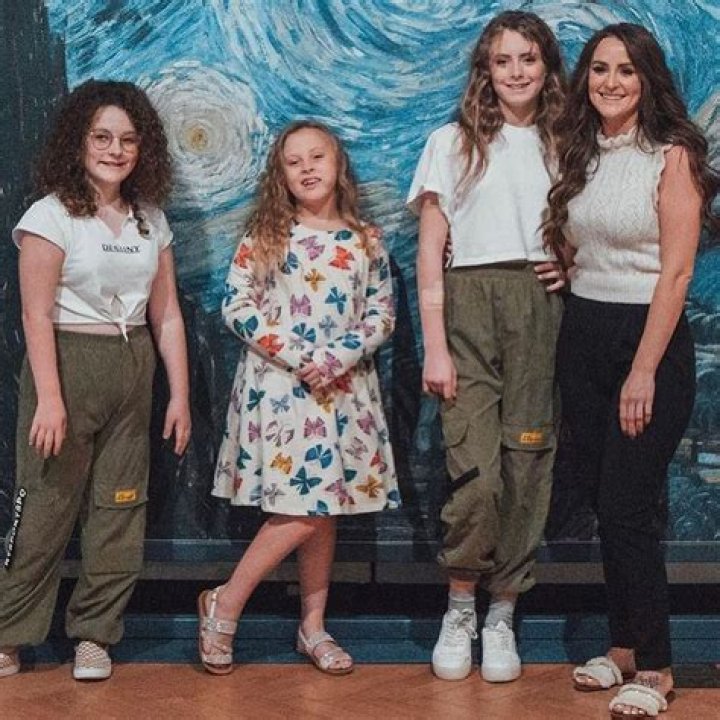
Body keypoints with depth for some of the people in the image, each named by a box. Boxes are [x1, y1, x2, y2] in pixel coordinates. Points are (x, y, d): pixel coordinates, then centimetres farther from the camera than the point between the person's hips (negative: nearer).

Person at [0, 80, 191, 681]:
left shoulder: (151, 220, 10)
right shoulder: (52, 216, -6)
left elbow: (166, 314, 11)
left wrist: (180, 395, 6)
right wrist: (49, 398, -18)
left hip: (133, 370, 5)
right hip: (68, 363, -5)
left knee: (120, 508, 6)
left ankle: (94, 633, 17)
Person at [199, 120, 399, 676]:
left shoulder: (365, 242, 9)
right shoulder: (264, 237, 1)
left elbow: (382, 314, 5)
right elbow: (238, 306, -5)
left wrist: (338, 358, -12)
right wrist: (299, 357, -14)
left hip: (344, 388, 4)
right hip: (279, 385, -3)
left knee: (326, 505, 6)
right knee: (303, 509, -11)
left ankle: (314, 625, 17)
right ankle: (224, 605, 5)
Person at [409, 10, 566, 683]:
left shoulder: (564, 146, 15)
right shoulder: (452, 142, 8)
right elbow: (429, 254, 3)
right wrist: (435, 345, -6)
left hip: (541, 308, 2)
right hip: (469, 305, -2)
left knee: (526, 466, -1)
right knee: (476, 467, -11)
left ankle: (501, 615, 11)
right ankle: (459, 609, 7)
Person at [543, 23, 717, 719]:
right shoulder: (579, 153, 10)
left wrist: (645, 372, -17)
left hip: (648, 336, -6)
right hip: (581, 335, 6)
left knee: (628, 506, -8)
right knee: (604, 502, 9)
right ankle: (624, 644, 21)